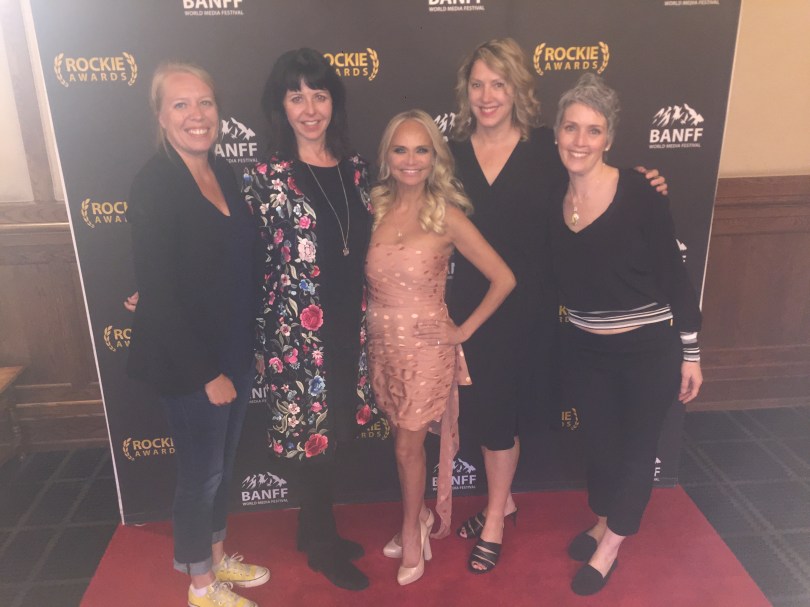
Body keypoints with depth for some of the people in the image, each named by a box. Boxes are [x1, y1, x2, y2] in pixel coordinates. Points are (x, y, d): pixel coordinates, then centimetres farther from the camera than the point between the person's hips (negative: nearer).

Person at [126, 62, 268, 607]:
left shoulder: (224, 173, 4)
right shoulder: (154, 185, -17)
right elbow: (157, 291, -19)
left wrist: (242, 353, 8)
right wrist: (207, 372, -17)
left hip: (236, 352, 7)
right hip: (188, 362, -7)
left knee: (223, 462, 22)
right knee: (201, 472, 10)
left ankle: (217, 556, 45)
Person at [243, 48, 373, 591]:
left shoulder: (354, 168, 5)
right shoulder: (267, 179, -9)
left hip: (351, 328, 5)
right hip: (298, 333, -5)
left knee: (336, 430, 16)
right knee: (312, 434, 8)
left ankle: (317, 527, 39)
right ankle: (322, 545, 30)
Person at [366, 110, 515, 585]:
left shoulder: (447, 216, -12)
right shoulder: (376, 207, 0)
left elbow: (504, 279, -11)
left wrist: (464, 330, -8)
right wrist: (376, 329, -1)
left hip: (426, 346, -4)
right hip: (383, 344, 4)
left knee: (408, 446, 7)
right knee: (405, 441, 17)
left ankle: (412, 531, 31)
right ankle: (420, 516, 41)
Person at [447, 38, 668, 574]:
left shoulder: (545, 148, -7)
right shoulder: (454, 151, -1)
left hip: (527, 303, -3)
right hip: (470, 302, 3)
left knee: (500, 413, 8)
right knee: (482, 410, 15)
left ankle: (495, 519, 30)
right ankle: (502, 500, 40)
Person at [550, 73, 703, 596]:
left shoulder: (640, 193, -18)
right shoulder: (554, 200, -4)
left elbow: (675, 277, -13)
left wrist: (690, 354, -9)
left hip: (649, 348, -4)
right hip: (584, 348, 4)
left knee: (638, 448, 12)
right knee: (600, 442, 19)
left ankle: (609, 548, 33)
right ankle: (604, 524, 45)